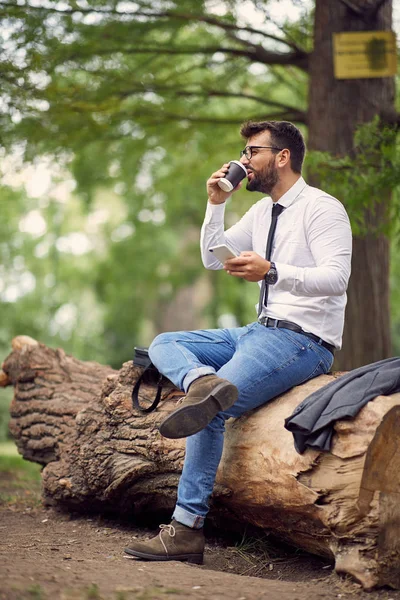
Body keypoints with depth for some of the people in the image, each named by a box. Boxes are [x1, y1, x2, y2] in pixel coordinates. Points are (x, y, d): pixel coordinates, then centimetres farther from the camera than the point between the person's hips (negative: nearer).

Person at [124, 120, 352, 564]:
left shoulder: (322, 208, -10)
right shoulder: (262, 211, 16)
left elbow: (336, 278, -22)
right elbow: (213, 259, 21)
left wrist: (271, 271, -34)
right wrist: (216, 203, 7)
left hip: (303, 340, -9)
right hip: (261, 331, 9)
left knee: (212, 414, -23)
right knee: (163, 344, 1)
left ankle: (187, 528, -19)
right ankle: (205, 382, -33)